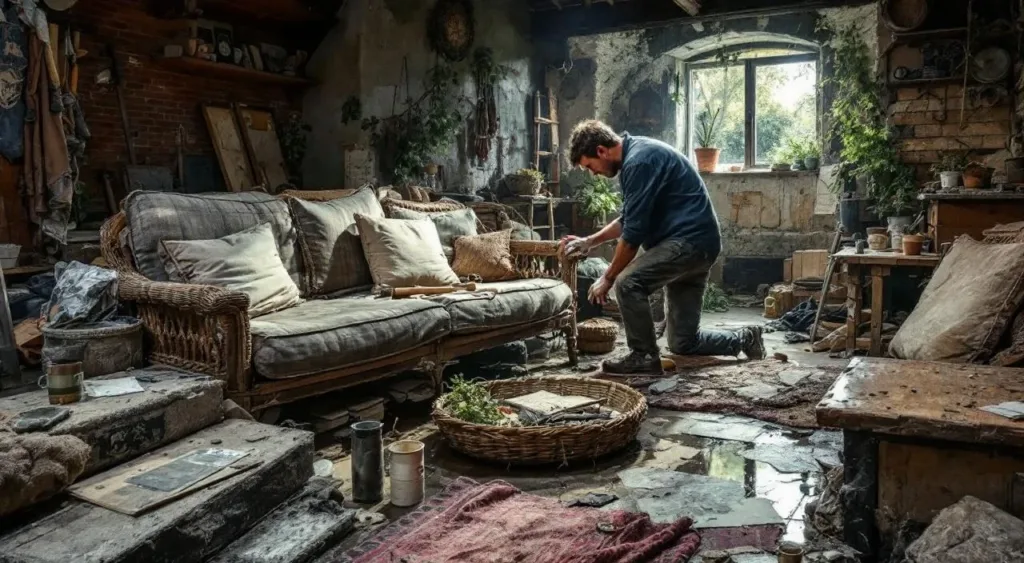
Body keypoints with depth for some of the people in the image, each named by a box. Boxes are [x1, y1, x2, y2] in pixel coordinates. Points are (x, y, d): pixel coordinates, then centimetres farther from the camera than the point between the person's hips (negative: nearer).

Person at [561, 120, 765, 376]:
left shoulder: (639, 161, -18)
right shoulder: (635, 156, 14)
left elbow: (633, 233, -19)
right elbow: (628, 220, 24)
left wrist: (607, 278, -10)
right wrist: (590, 241, 15)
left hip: (690, 240, -10)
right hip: (697, 243, 10)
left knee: (628, 283, -24)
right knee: (683, 342, 10)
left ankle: (644, 357, -9)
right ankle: (745, 339, 25)